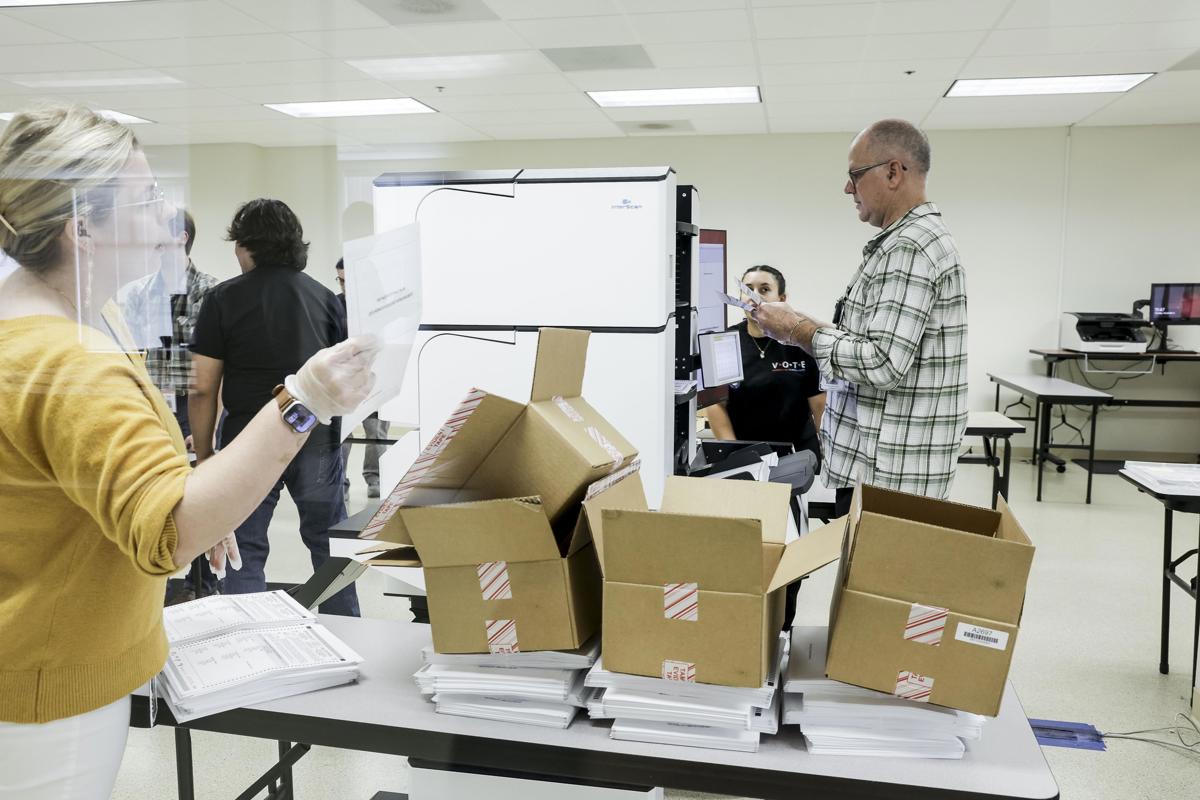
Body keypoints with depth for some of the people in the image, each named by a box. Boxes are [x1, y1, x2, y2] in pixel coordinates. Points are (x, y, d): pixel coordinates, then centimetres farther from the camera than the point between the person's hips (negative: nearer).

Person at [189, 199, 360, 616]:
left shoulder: (224, 299, -2)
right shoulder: (324, 297, 7)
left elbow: (205, 389, -5)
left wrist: (203, 455, 4)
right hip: (319, 440, 3)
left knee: (245, 552, 8)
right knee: (331, 546, 13)